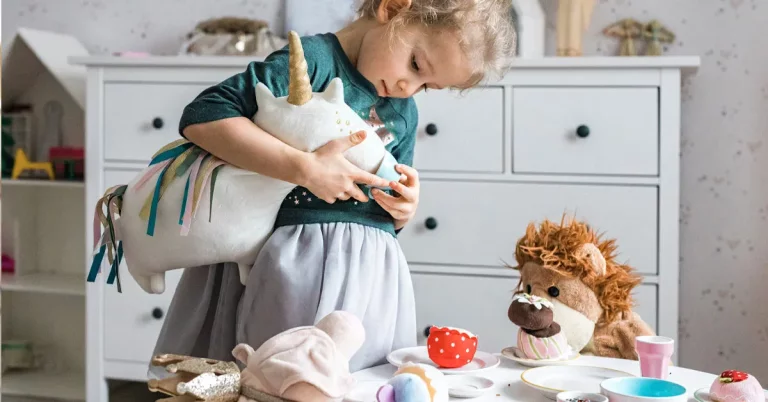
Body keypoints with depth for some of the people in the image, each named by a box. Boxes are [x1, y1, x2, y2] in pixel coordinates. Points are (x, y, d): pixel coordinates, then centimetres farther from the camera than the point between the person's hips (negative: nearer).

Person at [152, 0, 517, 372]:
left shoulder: (403, 113, 15)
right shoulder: (314, 59, -9)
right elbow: (201, 117, -21)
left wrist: (405, 209, 1)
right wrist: (305, 168, -24)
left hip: (374, 272, 7)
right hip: (304, 263, -7)